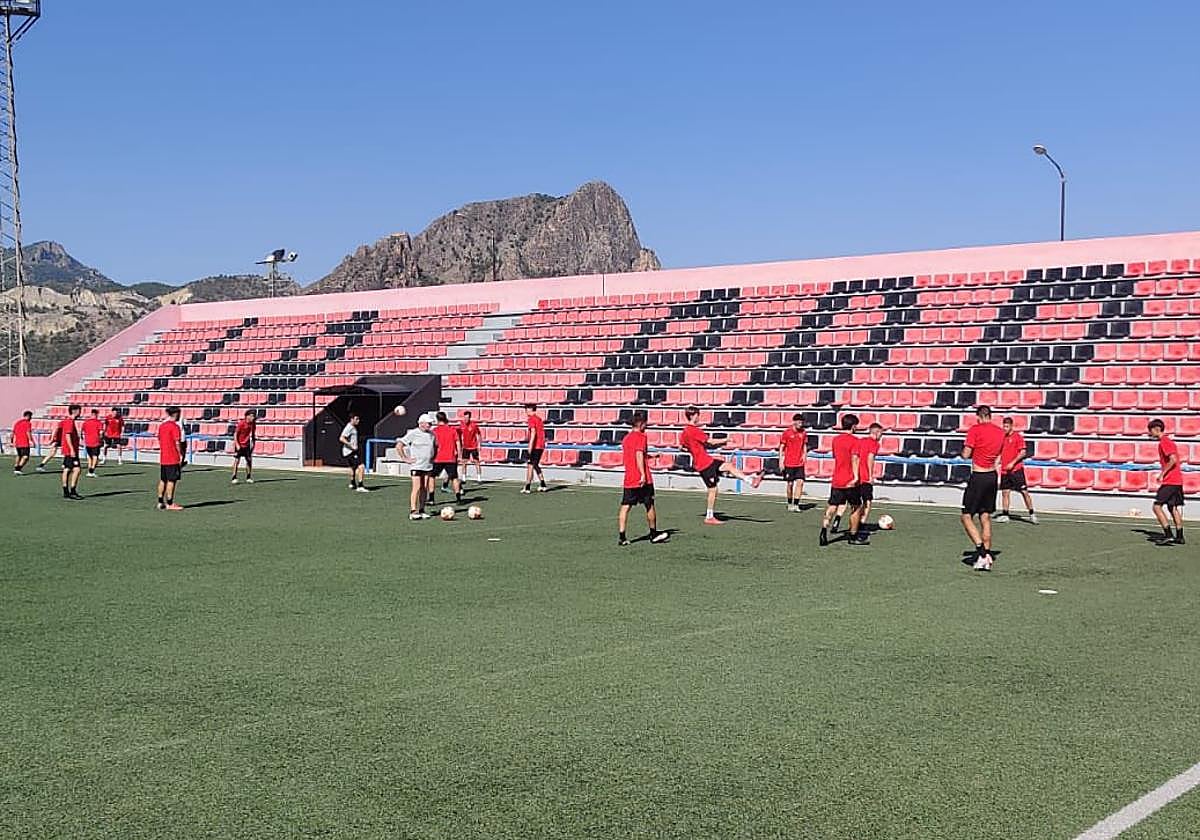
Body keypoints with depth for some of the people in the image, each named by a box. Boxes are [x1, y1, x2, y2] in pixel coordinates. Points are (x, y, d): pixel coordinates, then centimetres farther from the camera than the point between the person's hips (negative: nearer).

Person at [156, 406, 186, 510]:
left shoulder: (161, 425, 11)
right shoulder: (175, 426, -13)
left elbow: (159, 440, 16)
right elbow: (177, 443, -16)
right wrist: (181, 455, -7)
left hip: (163, 458, 8)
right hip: (173, 458, -8)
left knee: (163, 480, 13)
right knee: (171, 480, -3)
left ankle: (160, 502, 16)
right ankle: (170, 504, -2)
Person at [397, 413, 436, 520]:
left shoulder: (431, 434, 11)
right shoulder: (413, 433, -7)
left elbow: (436, 446, 30)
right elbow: (399, 446, -8)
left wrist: (433, 457, 17)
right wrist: (405, 458, -9)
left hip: (428, 466, 6)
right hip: (417, 466, -6)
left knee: (425, 489, 5)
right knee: (417, 488, -11)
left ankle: (421, 511, 12)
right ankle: (413, 511, -10)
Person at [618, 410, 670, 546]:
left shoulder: (626, 438, 13)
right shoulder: (641, 437, -9)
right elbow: (639, 455, -21)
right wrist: (643, 474, -24)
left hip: (628, 479, 6)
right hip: (642, 480, -6)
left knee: (625, 506, 0)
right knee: (649, 505, 9)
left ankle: (621, 536, -9)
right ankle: (654, 534, 21)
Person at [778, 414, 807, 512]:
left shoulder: (803, 433, 5)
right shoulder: (787, 432, -6)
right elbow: (781, 448, -2)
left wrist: (804, 454, 1)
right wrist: (781, 462, -6)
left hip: (800, 463, 3)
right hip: (789, 463, -3)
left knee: (800, 482, -9)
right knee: (790, 484, 5)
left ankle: (796, 505, -7)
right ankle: (790, 504, 21)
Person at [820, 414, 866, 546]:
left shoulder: (836, 440, 10)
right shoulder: (854, 440, -9)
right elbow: (854, 458, -23)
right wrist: (856, 476, -29)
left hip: (836, 481, 5)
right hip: (850, 481, -5)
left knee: (831, 508, 3)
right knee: (856, 508, 11)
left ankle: (824, 531, -17)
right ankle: (853, 536, 15)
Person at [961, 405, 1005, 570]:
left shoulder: (975, 429, -11)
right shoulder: (1000, 432, 7)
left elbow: (965, 455, -12)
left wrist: (966, 448, 8)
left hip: (978, 477, -6)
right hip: (992, 476, 6)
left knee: (967, 517, -2)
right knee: (985, 517, 13)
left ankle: (981, 551, -16)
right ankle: (987, 555, 14)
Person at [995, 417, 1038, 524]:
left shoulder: (1017, 436, -6)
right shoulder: (1002, 437, 11)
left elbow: (1023, 453, -12)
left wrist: (1012, 463, -18)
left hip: (1016, 469, -6)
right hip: (1005, 470, 6)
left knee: (1024, 491, -4)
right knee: (1005, 492, 6)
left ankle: (1032, 514, 3)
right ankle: (1005, 515, 11)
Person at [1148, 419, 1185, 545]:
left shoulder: (1164, 442, -12)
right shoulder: (1168, 441, 18)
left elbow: (1173, 459, -22)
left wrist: (1162, 474, -16)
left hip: (1170, 481, -10)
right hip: (1177, 481, 10)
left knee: (1157, 506, -10)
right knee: (1173, 508, 14)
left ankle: (1168, 535, -14)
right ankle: (1179, 537, 16)